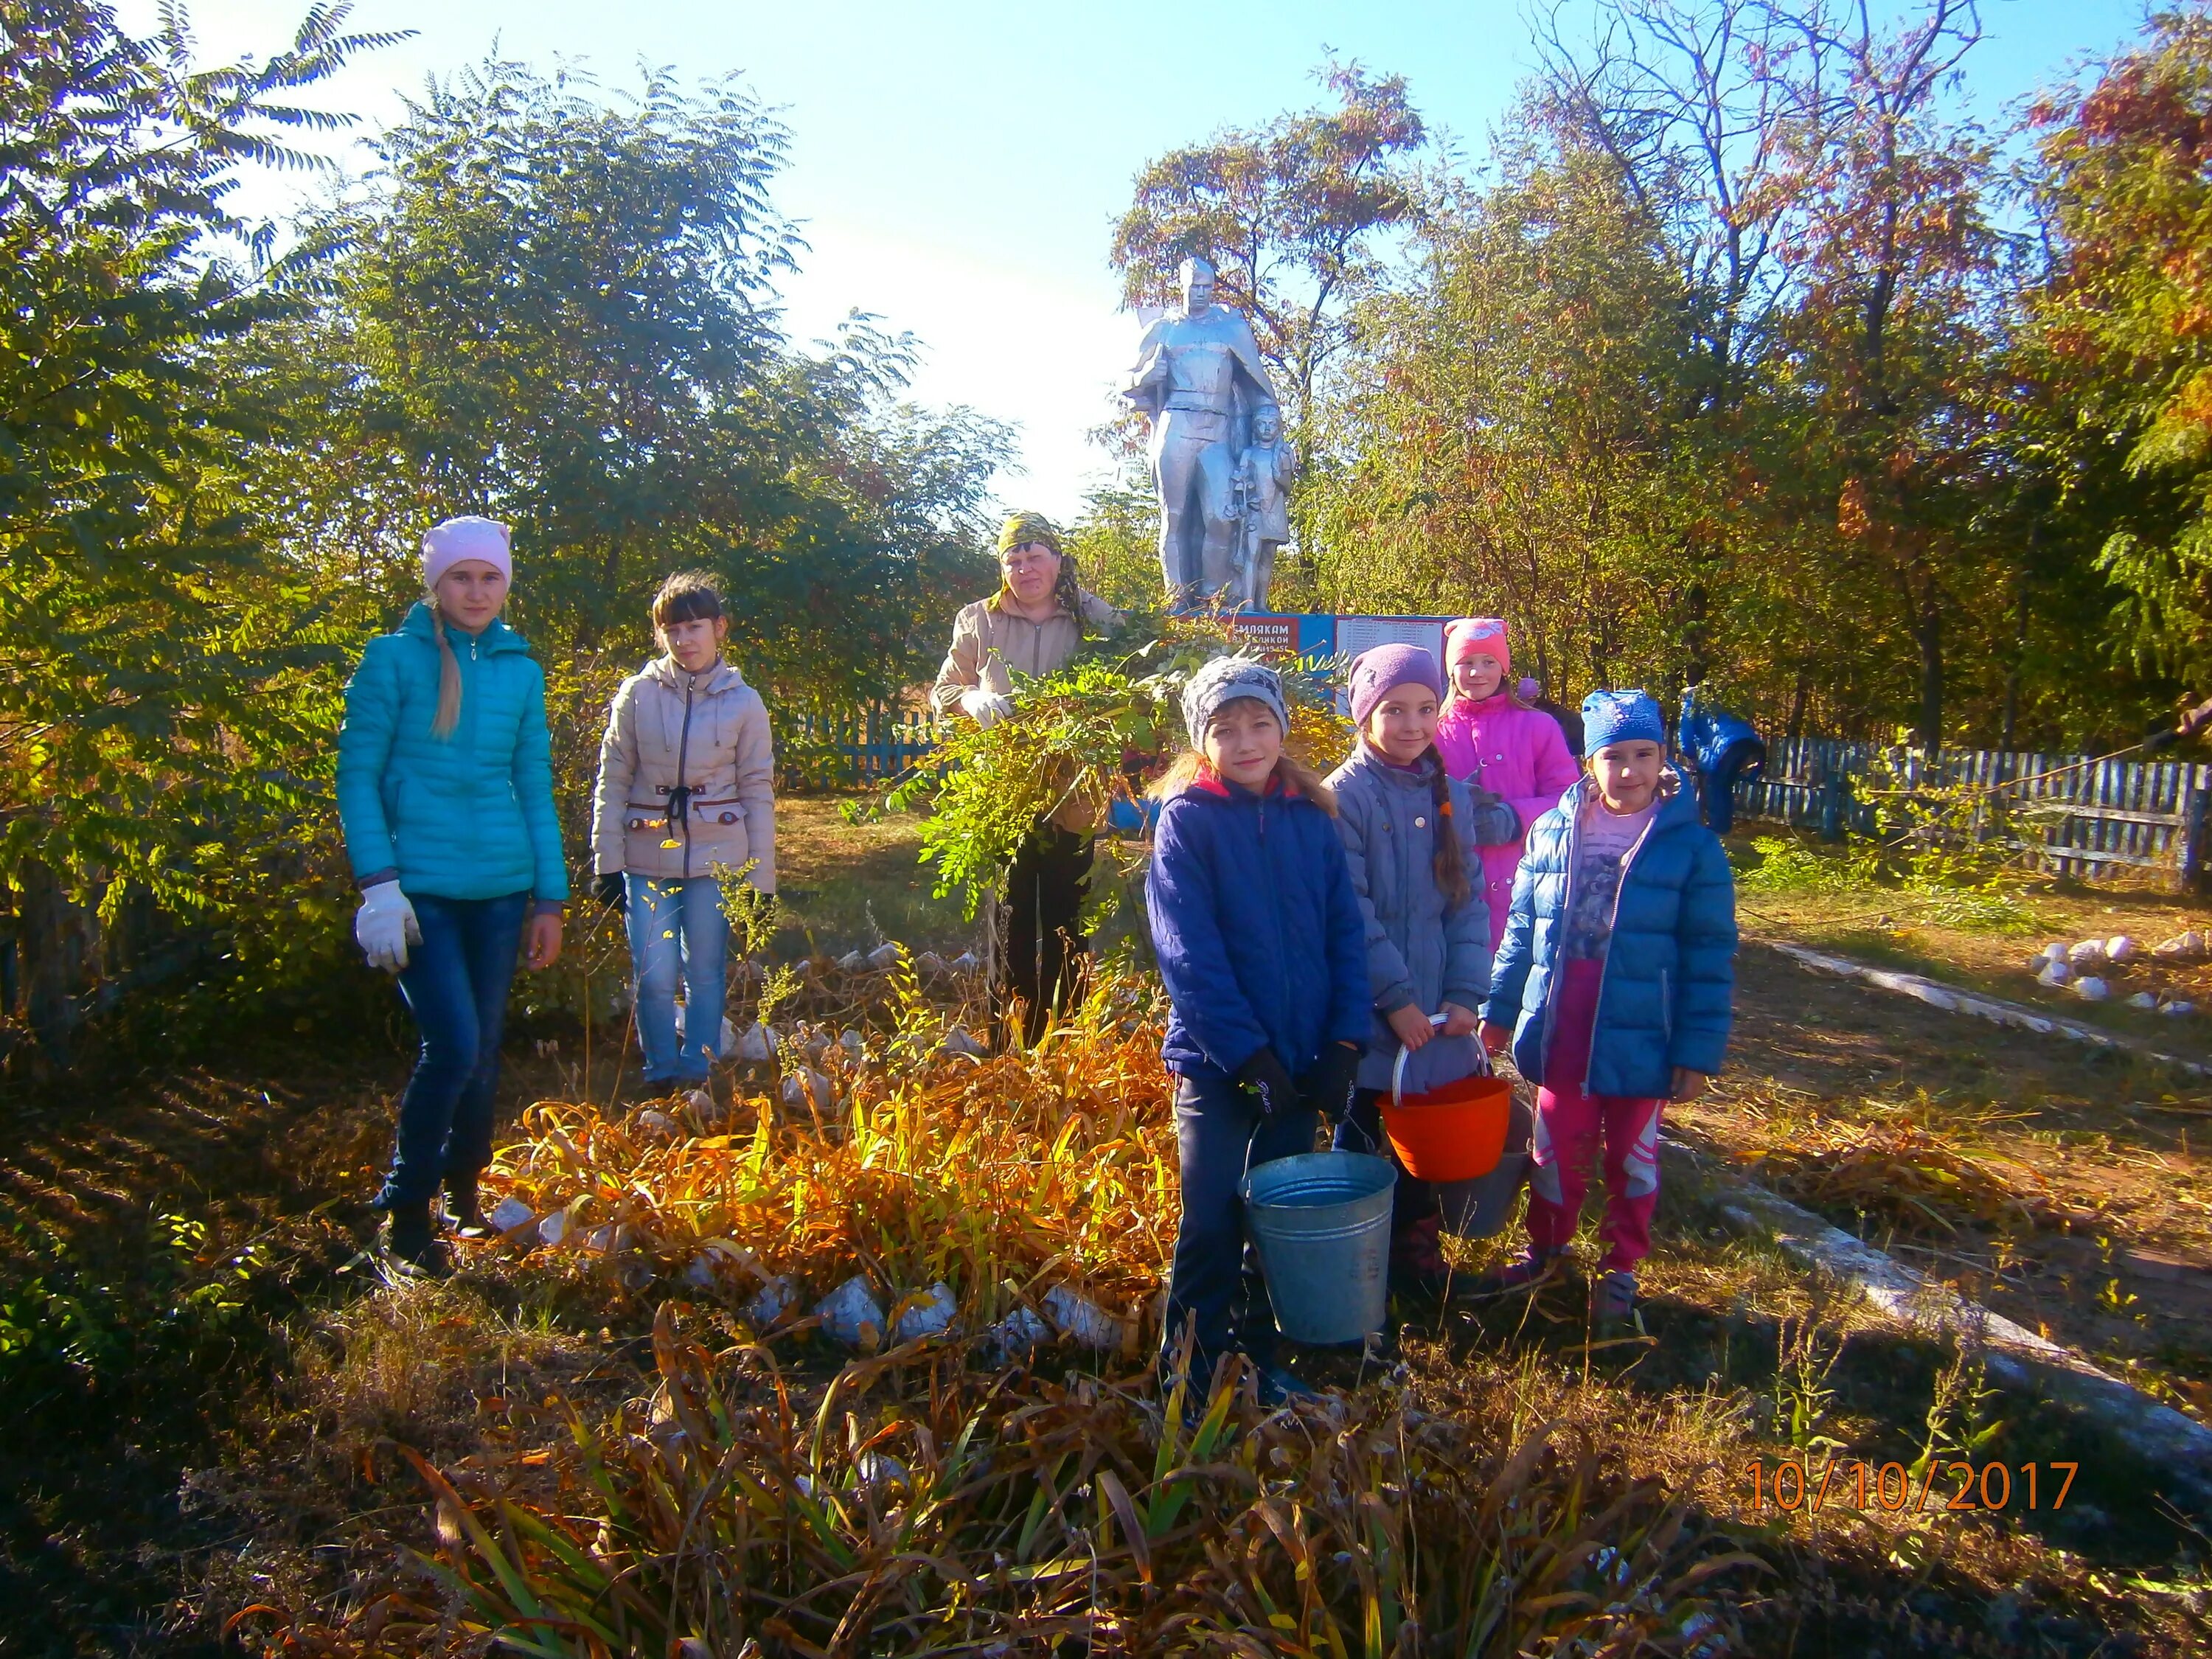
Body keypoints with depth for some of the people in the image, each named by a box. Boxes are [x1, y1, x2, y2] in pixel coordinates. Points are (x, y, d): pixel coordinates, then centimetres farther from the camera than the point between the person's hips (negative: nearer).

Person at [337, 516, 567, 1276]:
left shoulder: (521, 670, 9)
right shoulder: (393, 658, -2)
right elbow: (357, 773, -4)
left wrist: (550, 897, 10)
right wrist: (378, 886, -14)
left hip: (500, 886, 4)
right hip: (420, 887, -4)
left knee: (483, 1050, 11)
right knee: (454, 1047, -13)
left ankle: (466, 1196, 30)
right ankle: (405, 1214, 7)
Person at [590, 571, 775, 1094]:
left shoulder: (744, 702, 0)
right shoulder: (639, 694, -1)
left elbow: (758, 791, 3)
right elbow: (613, 781, 2)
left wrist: (761, 876, 1)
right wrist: (607, 863, -2)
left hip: (716, 857, 0)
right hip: (647, 857, 0)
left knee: (707, 972, 7)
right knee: (654, 975, 0)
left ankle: (698, 1074, 21)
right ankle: (662, 1075, 17)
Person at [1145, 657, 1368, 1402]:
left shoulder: (1312, 817, 4)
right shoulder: (1186, 818, -8)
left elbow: (1346, 933, 3)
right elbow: (1189, 954, -15)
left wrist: (1344, 1044, -7)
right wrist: (1248, 1054, -19)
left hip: (1301, 1059, 4)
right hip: (1217, 1061, -4)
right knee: (1212, 1226, 4)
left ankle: (1257, 1359, 32)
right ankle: (1195, 1374, 21)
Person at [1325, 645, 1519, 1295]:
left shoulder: (1452, 798, 9)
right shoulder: (1345, 795, -9)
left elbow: (1469, 901, 5)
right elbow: (1350, 912, -15)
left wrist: (1466, 994, -6)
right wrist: (1395, 998, -17)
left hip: (1436, 1017, 5)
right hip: (1370, 1018, -5)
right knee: (1362, 1142, 8)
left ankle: (1417, 1250, 30)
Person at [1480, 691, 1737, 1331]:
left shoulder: (1691, 845, -9)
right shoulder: (1553, 831, 0)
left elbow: (1709, 958, -8)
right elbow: (1522, 931, 8)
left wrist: (1698, 1051, -10)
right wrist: (1499, 1009, 9)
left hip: (1638, 1038, -2)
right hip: (1560, 1033, 2)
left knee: (1632, 1157, 14)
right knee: (1557, 1149, 16)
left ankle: (1621, 1269, 33)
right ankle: (1545, 1248, 37)